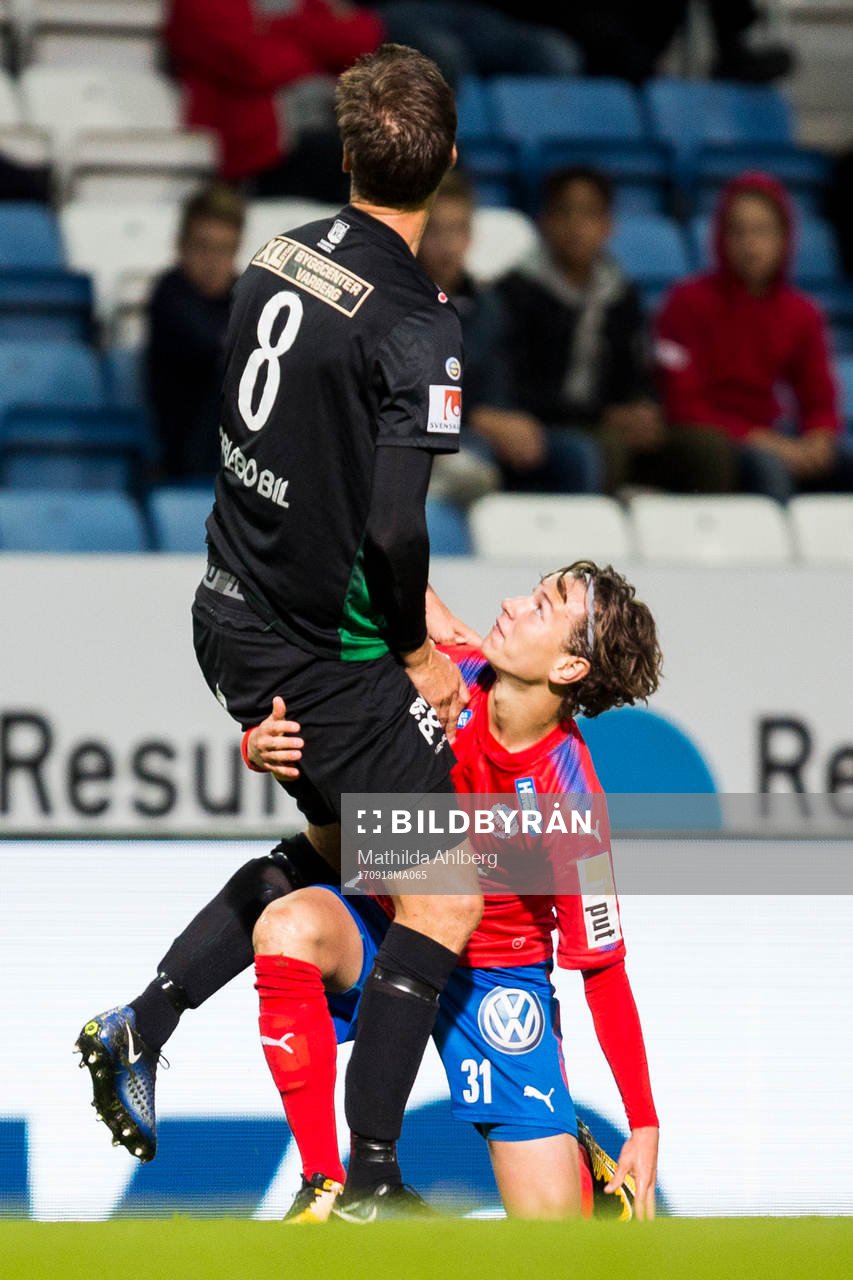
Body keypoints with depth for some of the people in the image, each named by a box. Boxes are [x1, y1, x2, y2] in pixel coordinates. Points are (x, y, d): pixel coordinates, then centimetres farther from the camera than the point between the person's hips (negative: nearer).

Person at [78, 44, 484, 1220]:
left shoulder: (280, 257, 3)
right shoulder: (413, 322, -21)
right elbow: (395, 527, -27)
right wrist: (417, 649, -8)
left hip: (233, 613, 8)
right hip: (323, 654, -8)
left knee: (336, 842, 27)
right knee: (445, 893, -1)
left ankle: (140, 1024, 25)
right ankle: (368, 1179, -4)